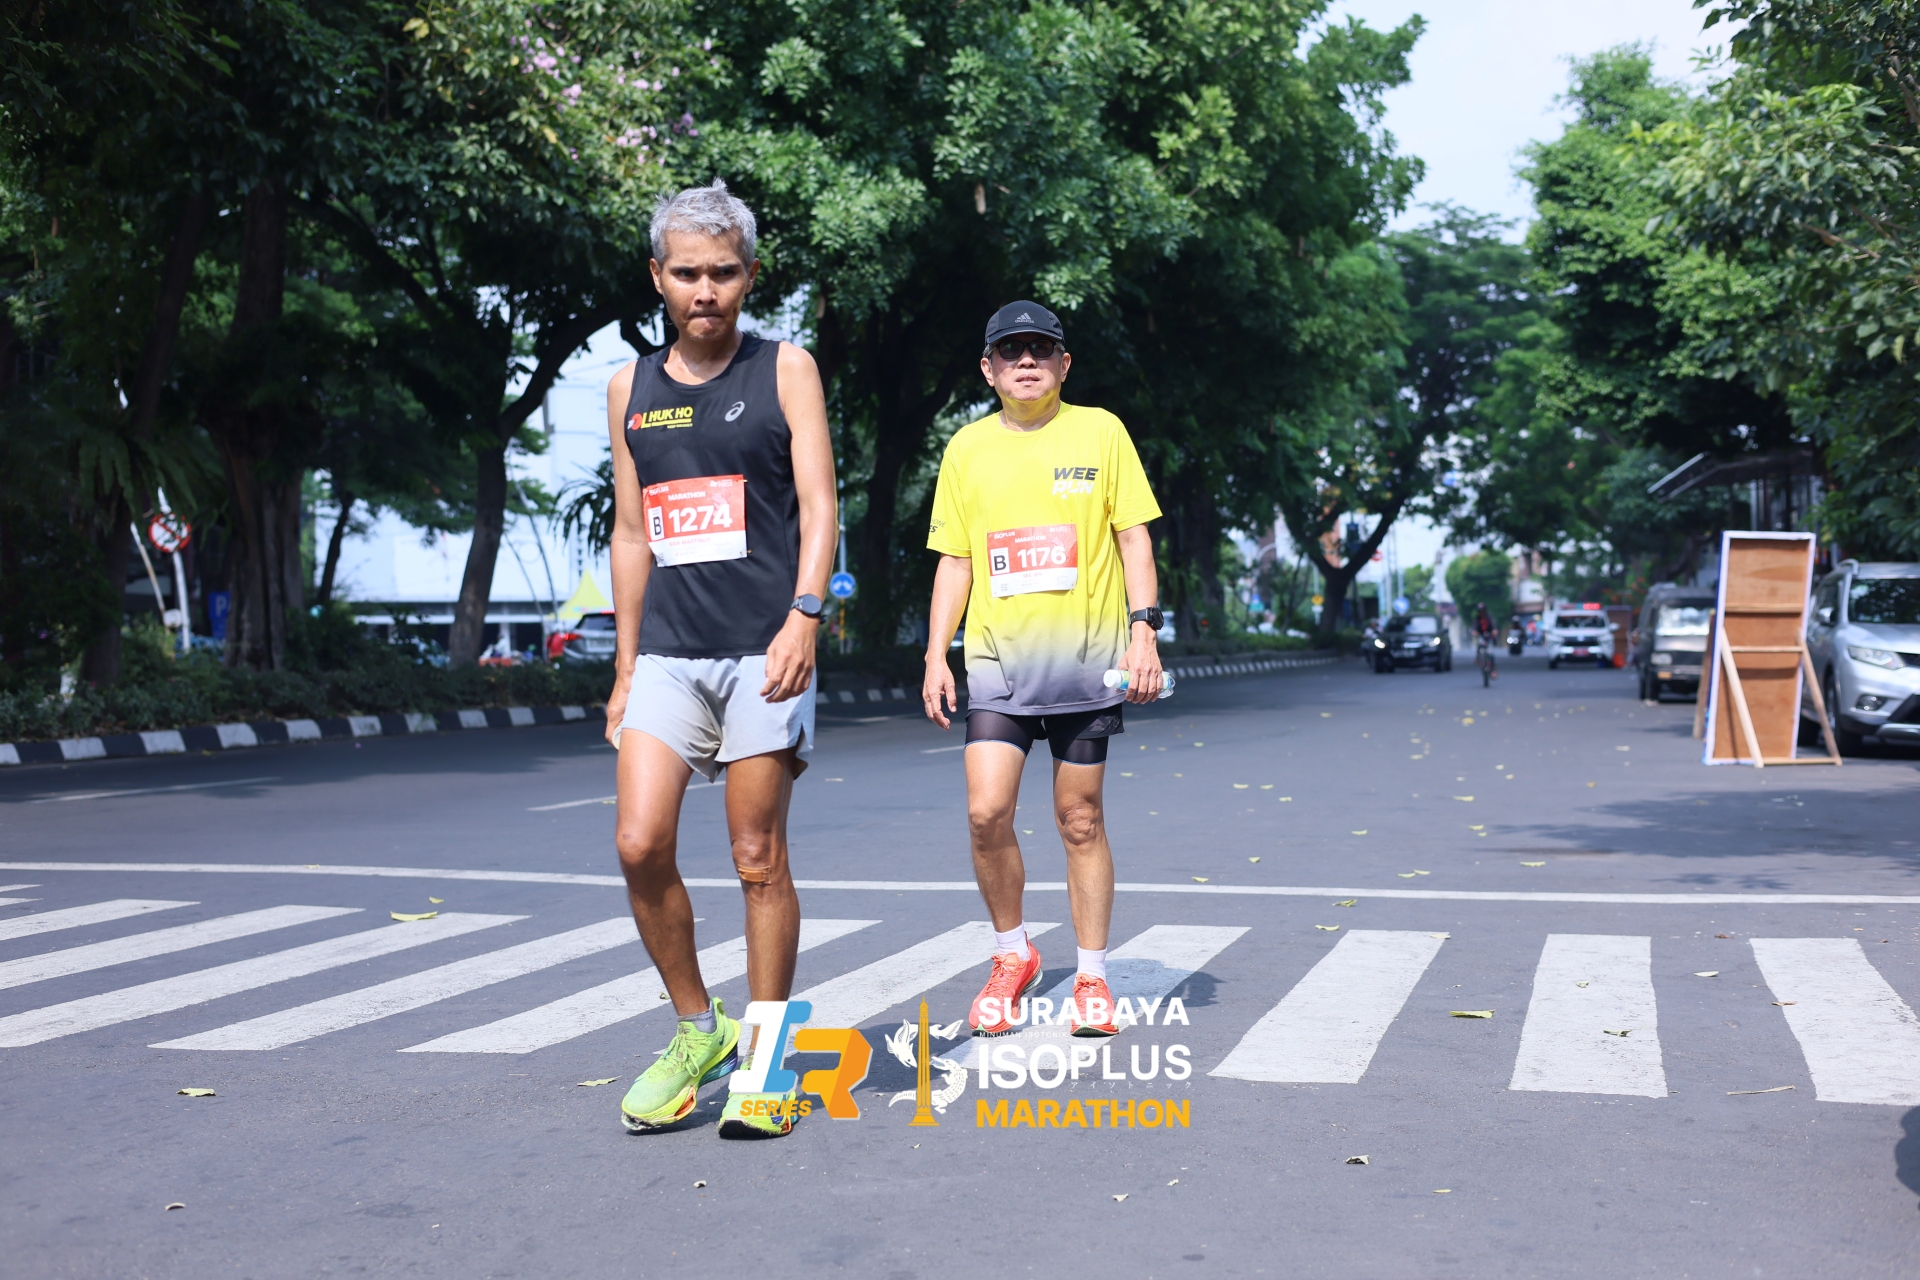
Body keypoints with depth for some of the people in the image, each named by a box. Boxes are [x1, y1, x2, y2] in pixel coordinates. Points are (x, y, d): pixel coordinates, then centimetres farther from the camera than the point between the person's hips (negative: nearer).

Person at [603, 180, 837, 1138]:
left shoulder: (784, 370, 3)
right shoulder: (630, 389, 13)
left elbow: (818, 506, -5)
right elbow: (631, 534, 17)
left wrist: (802, 617, -20)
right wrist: (625, 669, 14)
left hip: (762, 651, -3)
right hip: (667, 653, 4)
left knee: (758, 859, 0)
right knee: (639, 844, -8)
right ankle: (697, 1030, 12)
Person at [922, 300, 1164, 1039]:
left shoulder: (1100, 432, 4)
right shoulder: (967, 448, 9)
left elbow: (1133, 536, 3)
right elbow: (955, 561, 11)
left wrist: (1143, 629, -8)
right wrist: (936, 655, 3)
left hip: (1086, 658, -1)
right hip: (998, 658, 2)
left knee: (1080, 819, 4)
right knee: (986, 812, -10)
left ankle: (1092, 976, 17)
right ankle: (1013, 955, 13)